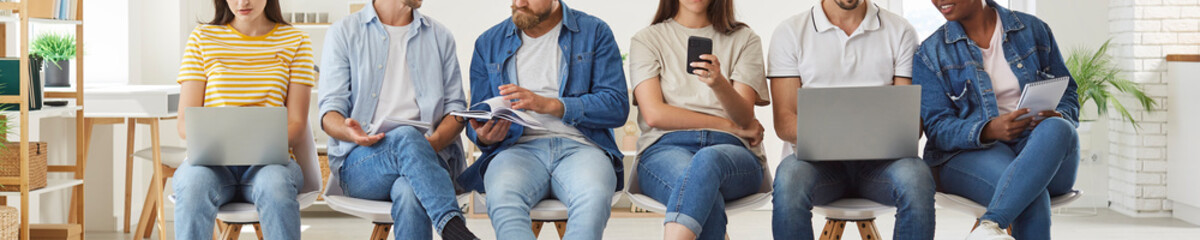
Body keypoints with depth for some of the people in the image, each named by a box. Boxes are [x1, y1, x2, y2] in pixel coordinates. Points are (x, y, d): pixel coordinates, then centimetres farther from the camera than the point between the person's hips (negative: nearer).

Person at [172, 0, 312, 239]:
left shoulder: (295, 40, 11)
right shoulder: (203, 37, 12)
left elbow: (297, 126, 4)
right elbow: (185, 123, 5)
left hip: (269, 160, 0)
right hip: (211, 160, 1)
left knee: (275, 186, -37)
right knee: (191, 186, -35)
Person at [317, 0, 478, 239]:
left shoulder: (440, 36, 18)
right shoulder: (343, 33, 11)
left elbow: (455, 106, 11)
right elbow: (330, 110, 3)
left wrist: (432, 143, -12)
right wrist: (349, 132, -23)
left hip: (429, 154, 1)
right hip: (359, 165, -1)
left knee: (409, 191, -37)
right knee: (407, 138, -37)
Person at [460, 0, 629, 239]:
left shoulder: (595, 32, 10)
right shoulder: (489, 43, 17)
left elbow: (617, 106, 0)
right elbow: (478, 119, 19)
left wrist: (549, 105, -11)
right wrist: (484, 137, -7)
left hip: (580, 146, -1)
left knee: (594, 197, -37)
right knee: (501, 195, -35)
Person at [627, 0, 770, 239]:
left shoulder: (744, 39, 16)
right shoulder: (647, 39, 13)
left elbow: (745, 118, 2)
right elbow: (654, 114, -1)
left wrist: (719, 84, -21)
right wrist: (731, 126, 1)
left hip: (732, 150, 0)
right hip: (665, 148, 0)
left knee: (707, 160, -39)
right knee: (708, 200, -36)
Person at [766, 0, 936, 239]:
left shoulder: (900, 31, 12)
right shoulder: (790, 32, 8)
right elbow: (784, 121, 1)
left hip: (878, 158, 1)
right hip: (817, 159, -1)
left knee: (916, 177, -33)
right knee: (789, 179, -35)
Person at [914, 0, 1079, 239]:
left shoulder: (1034, 29, 11)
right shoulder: (930, 54, 5)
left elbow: (1067, 93, 14)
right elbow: (937, 128, -3)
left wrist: (1058, 116, -12)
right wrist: (989, 130, -24)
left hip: (1036, 144, 3)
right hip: (970, 153, -2)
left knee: (1056, 129, -35)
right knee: (1028, 190, -36)